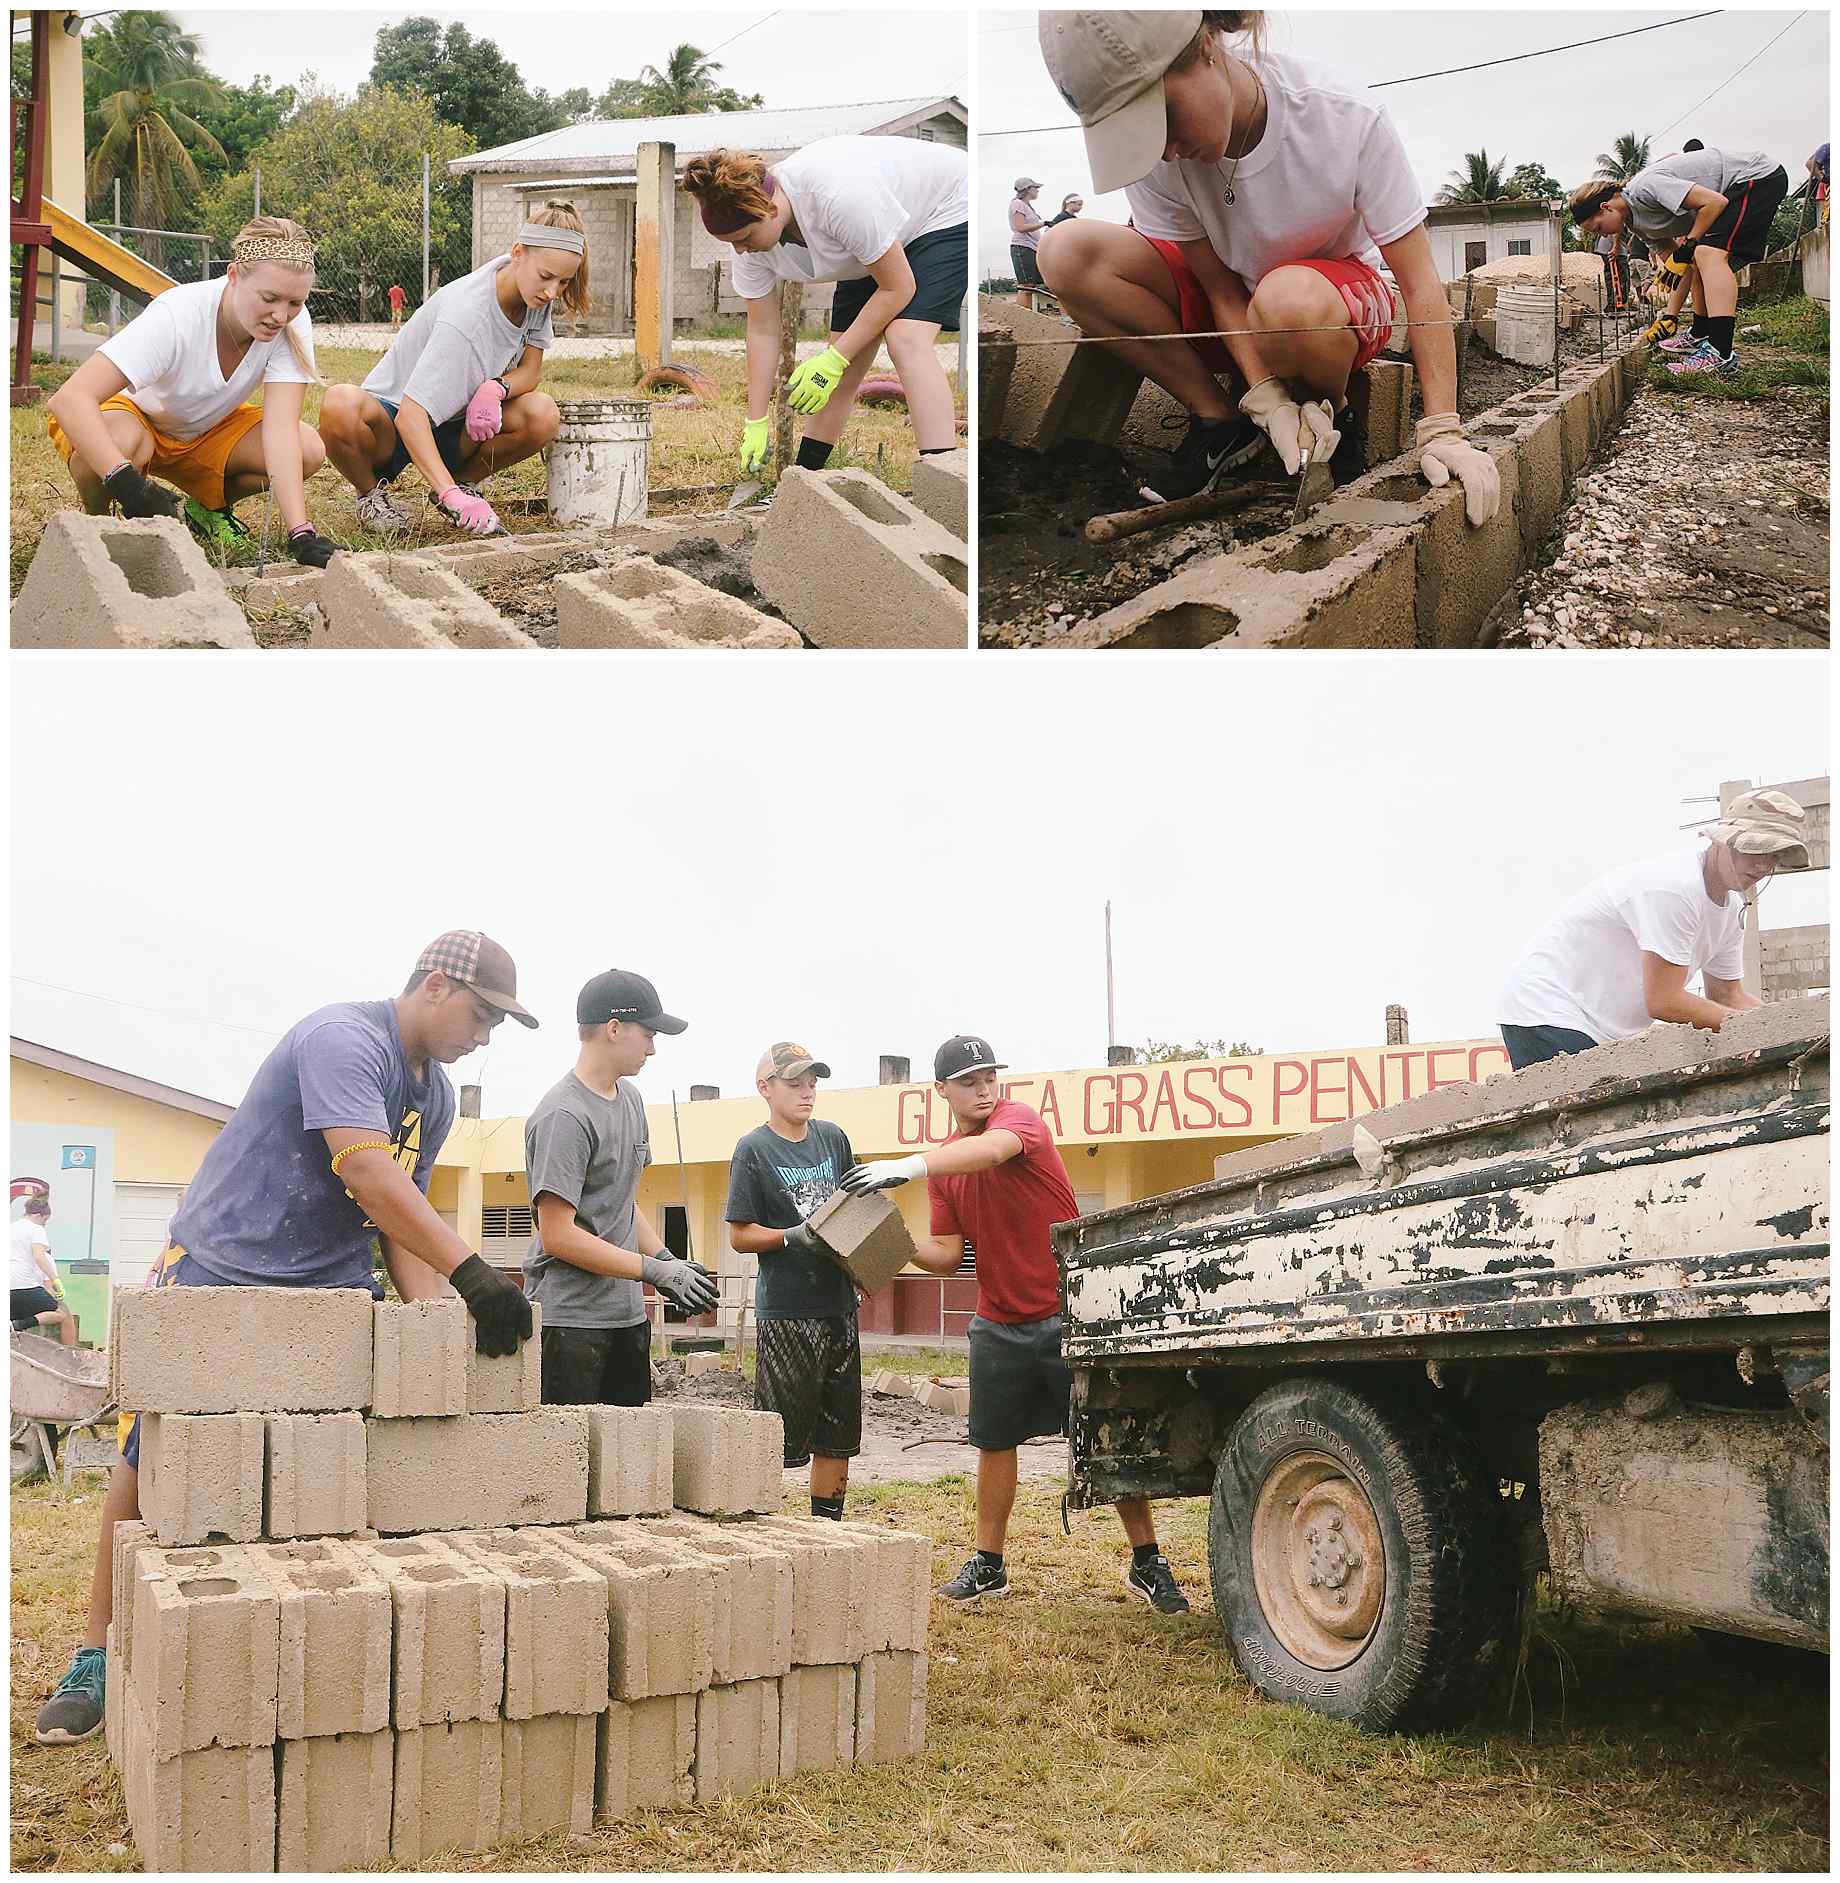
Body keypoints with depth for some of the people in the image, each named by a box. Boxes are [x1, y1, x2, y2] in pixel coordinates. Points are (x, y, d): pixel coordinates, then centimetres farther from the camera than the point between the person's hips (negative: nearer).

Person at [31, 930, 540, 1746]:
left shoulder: (436, 1096, 9)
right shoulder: (344, 1040, -20)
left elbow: (400, 1215, 9)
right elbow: (364, 1168, -33)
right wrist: (470, 1270, -39)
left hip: (332, 1290, 7)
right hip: (220, 1273, -7)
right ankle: (96, 1660, 12)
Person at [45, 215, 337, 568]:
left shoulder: (294, 323, -24)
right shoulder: (177, 317, -35)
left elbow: (280, 428, -30)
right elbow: (68, 398, -42)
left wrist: (301, 535, -42)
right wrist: (129, 485, -55)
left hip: (204, 430, 4)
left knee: (309, 451, -22)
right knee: (121, 441, -40)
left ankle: (205, 508, 7)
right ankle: (96, 521, -5)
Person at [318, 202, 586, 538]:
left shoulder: (536, 294, -10)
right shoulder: (464, 315, -32)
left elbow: (529, 371, -3)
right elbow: (410, 414, -37)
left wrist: (496, 387, -29)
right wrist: (451, 495, -49)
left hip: (453, 428, 6)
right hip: (394, 418, -6)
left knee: (543, 415, -24)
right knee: (340, 405, -40)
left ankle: (465, 480, 4)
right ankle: (370, 492, -7)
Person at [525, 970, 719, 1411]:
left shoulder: (630, 1099, 15)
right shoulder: (563, 1117, -15)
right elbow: (558, 1236, -18)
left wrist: (668, 1259, 7)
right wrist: (656, 1271, -15)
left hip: (627, 1316, 9)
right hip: (569, 1320, -9)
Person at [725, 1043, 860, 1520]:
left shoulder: (833, 1138, 10)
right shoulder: (754, 1149, -6)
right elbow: (740, 1235, -6)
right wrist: (792, 1238, -20)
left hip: (838, 1303, 6)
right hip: (785, 1309, -6)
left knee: (838, 1433, 12)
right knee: (778, 1432, -4)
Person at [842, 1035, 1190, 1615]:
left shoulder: (1019, 1118, -12)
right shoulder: (942, 1165, 7)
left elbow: (992, 1148, -38)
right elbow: (947, 1254, 5)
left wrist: (908, 1165, -48)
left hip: (1069, 1312, -6)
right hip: (999, 1323, 6)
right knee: (994, 1442, 12)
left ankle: (1147, 1564, 8)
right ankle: (987, 1566, 25)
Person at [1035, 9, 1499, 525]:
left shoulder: (1347, 116, -28)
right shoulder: (1149, 150, -21)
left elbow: (1420, 283, -24)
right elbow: (1221, 289, -14)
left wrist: (1442, 433, -29)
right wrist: (1268, 399, -29)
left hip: (1343, 299, -3)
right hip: (1236, 314, 3)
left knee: (1289, 299, -42)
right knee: (1068, 253, -24)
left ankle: (1330, 415, -7)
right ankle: (1220, 423, -12)